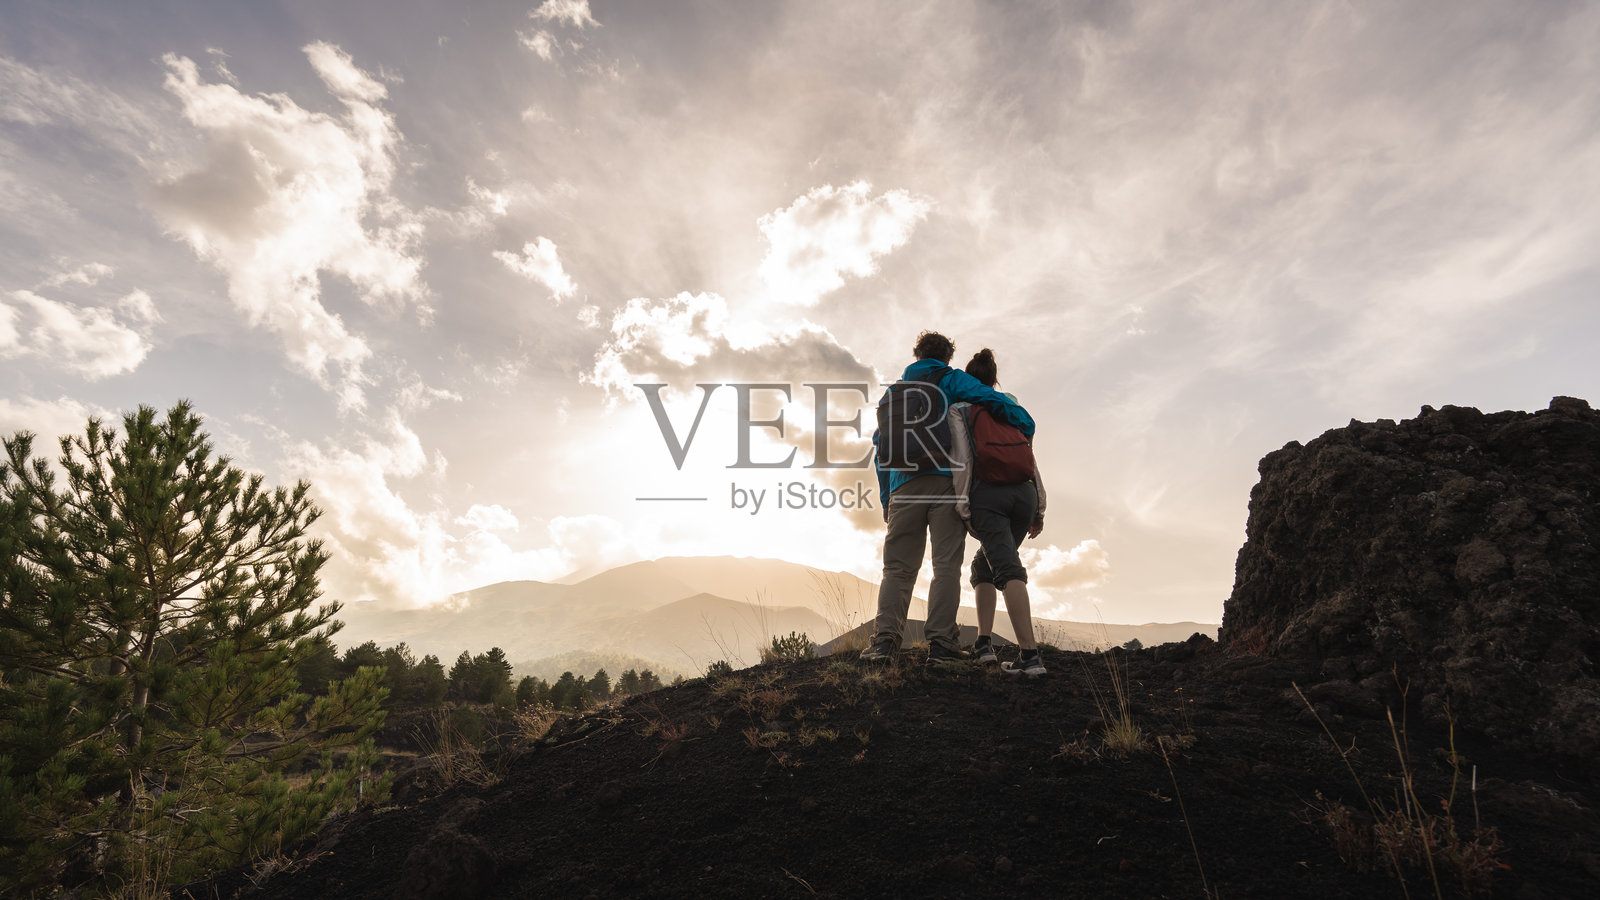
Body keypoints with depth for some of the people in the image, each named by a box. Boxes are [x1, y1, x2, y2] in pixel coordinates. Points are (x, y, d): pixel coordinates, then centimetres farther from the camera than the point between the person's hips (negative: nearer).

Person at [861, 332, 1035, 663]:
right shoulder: (952, 380, 13)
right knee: (946, 564, -4)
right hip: (947, 479, -3)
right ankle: (941, 640, -11)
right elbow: (988, 397, -6)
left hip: (904, 485, 3)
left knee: (898, 566, 3)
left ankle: (885, 636, -9)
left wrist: (886, 499, 19)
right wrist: (1024, 423, 5)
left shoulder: (894, 392, 26)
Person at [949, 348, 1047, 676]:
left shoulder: (959, 409, 9)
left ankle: (1029, 653, -25)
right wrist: (1038, 508, 15)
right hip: (1022, 492, 5)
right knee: (984, 564, 19)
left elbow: (963, 460, -4)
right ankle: (984, 641, 9)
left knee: (1008, 569, -14)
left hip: (986, 494, -5)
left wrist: (962, 507, -4)